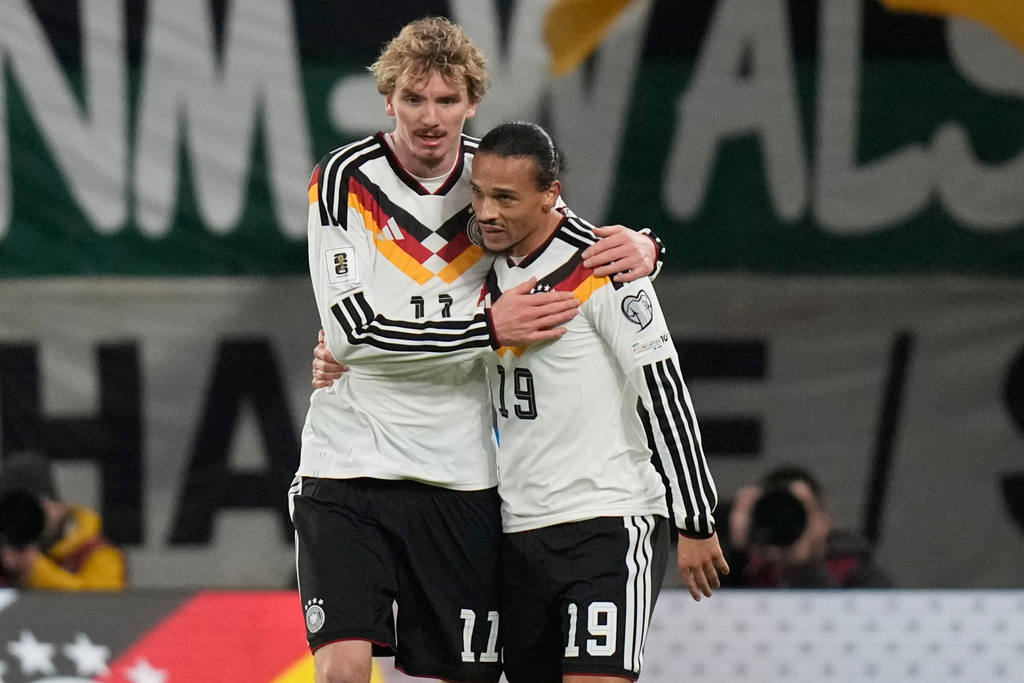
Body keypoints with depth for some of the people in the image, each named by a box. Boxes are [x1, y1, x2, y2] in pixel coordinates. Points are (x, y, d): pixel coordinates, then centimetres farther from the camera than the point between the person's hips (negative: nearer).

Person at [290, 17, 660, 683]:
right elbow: (352, 330, -14)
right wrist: (488, 327, -21)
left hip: (460, 475, 3)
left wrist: (637, 244, -7)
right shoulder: (346, 179, -6)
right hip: (350, 463, -3)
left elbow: (580, 245, 18)